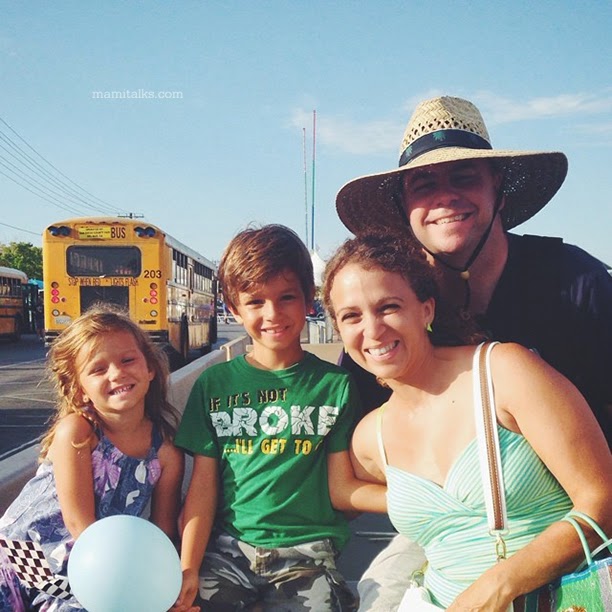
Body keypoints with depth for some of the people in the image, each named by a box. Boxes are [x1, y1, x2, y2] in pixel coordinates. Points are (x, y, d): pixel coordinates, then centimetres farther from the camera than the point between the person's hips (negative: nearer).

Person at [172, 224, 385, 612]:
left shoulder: (335, 384, 3)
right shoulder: (215, 384, 6)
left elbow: (341, 488, 2)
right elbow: (203, 485, 4)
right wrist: (188, 569, -7)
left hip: (306, 552, 0)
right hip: (227, 548, 1)